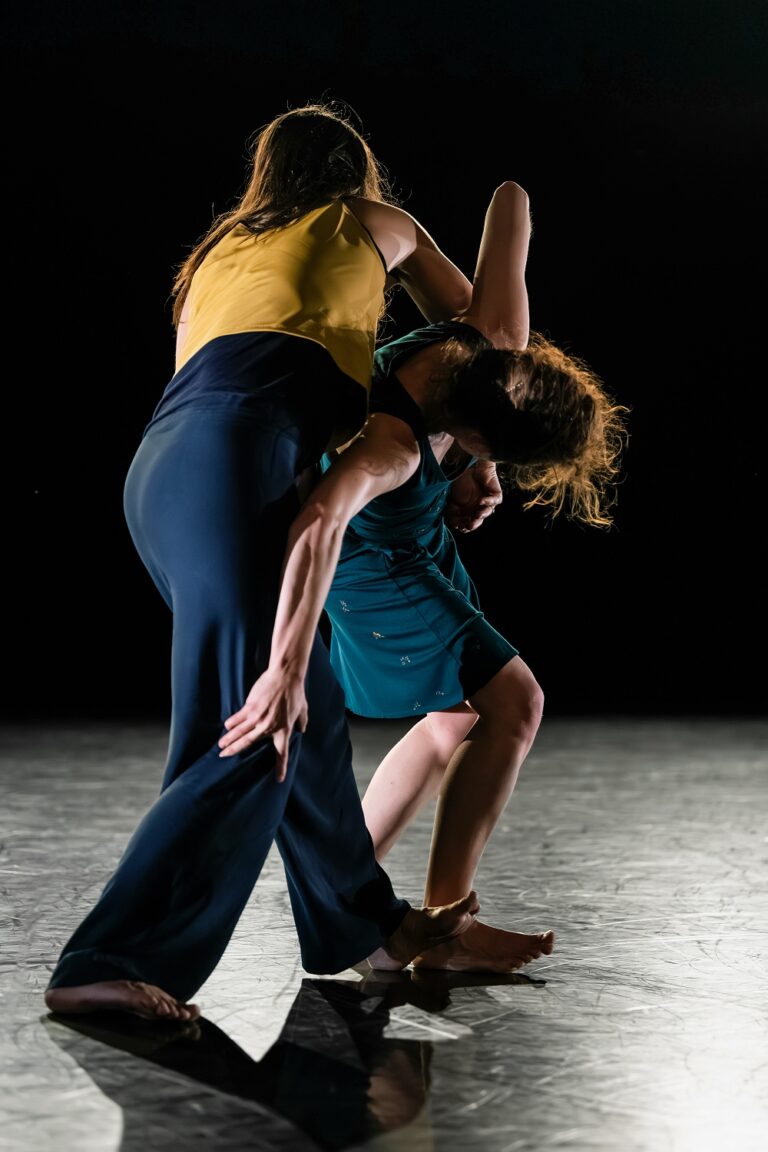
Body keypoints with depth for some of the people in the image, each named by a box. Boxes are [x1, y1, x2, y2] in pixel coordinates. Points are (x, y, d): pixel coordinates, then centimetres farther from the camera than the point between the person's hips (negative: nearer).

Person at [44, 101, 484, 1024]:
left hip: (159, 470, 7)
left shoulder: (221, 251, 35)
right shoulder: (373, 222, 23)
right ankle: (106, 965, -20)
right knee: (252, 741, -12)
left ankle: (358, 923, 27)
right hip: (234, 459, -7)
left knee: (306, 707, 16)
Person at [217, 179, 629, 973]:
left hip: (417, 538, 9)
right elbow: (321, 524, -61)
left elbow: (511, 200, -11)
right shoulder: (395, 444, -43)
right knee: (513, 703, -13)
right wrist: (289, 669, -70)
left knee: (457, 721, 17)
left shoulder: (500, 346, -23)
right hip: (372, 563, -9)